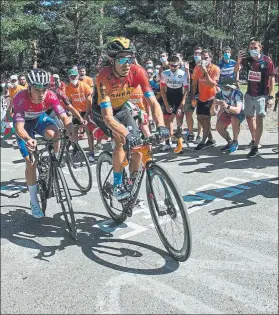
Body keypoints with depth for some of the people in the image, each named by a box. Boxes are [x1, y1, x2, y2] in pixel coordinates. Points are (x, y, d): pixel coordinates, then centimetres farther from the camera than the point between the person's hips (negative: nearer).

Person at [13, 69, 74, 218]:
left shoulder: (50, 96, -30)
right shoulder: (20, 98, -38)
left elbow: (64, 117, -32)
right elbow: (19, 127, -44)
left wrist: (72, 132, -52)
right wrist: (28, 139, -65)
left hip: (40, 118, 2)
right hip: (25, 123, -2)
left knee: (53, 133, -35)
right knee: (30, 163, -6)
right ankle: (34, 201, 10)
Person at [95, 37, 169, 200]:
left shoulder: (138, 72, -26)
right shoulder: (104, 77, -35)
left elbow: (153, 102, -27)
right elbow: (108, 116, -41)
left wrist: (161, 125, -44)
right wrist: (127, 134, -55)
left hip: (122, 109, 4)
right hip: (104, 112, -4)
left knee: (137, 146, -6)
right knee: (122, 141, -28)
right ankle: (118, 185, -13)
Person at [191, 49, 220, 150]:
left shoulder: (215, 69, -13)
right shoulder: (197, 68, 0)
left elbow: (213, 84, -25)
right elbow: (194, 83, 4)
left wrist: (205, 71, -29)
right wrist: (193, 96, 0)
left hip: (210, 97, -6)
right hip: (201, 97, 6)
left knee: (206, 118, -8)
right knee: (200, 118, 8)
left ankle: (203, 142, 3)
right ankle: (210, 139, 24)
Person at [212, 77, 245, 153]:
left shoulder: (237, 94, -33)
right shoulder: (219, 95, -22)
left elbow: (238, 110, -48)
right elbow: (212, 113, -25)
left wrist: (227, 106, -66)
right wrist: (213, 105, -48)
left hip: (239, 114, -4)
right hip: (227, 113, 4)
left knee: (234, 119, -36)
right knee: (219, 126, -19)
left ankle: (235, 142, -16)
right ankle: (230, 142, 7)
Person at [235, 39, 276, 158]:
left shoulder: (267, 60, -10)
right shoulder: (247, 59, 0)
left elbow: (272, 79, -9)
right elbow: (236, 70, -2)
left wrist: (271, 96, -14)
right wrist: (239, 61, -22)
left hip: (262, 95, -5)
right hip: (249, 94, 5)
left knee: (259, 119, -12)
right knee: (249, 117, 17)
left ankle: (255, 147, -11)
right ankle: (254, 139, 38)